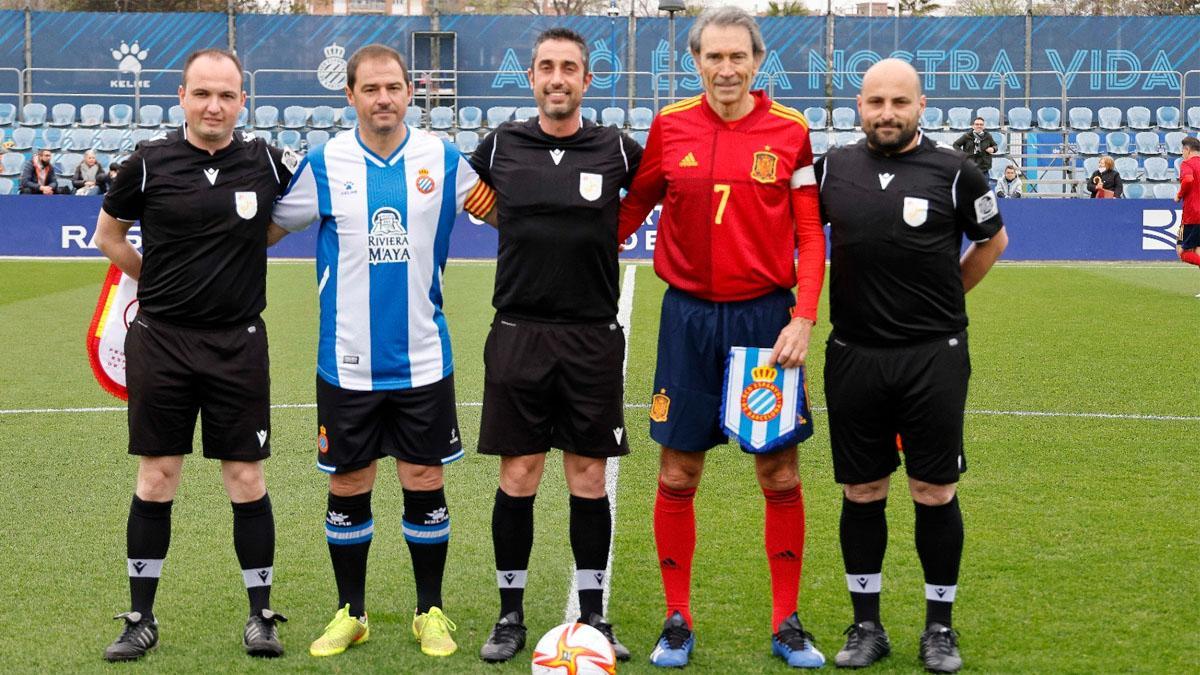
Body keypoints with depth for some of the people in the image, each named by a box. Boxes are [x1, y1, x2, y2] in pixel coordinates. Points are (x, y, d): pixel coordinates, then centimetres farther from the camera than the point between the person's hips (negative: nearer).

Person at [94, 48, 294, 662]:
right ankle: (141, 618, 16)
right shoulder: (150, 163, -3)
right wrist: (158, 282, 9)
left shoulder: (265, 163, 0)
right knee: (155, 479, 5)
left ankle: (260, 614, 15)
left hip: (238, 345, 0)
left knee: (246, 479, 3)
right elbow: (107, 234, 12)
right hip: (160, 341, 0)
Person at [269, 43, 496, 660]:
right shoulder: (324, 164, -2)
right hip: (347, 363, 0)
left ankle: (430, 611, 20)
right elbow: (265, 228, 9)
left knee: (425, 482, 5)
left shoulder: (443, 159, 0)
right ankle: (350, 612, 23)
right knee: (348, 487, 7)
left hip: (423, 360, 0)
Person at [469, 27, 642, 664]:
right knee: (518, 476, 3)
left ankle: (592, 616, 16)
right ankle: (511, 615, 15)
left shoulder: (617, 150, 0)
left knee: (589, 477, 4)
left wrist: (604, 236, 9)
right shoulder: (501, 145, 2)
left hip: (593, 338, 0)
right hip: (517, 335, 0)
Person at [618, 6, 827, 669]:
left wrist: (803, 319, -9)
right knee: (677, 476, 5)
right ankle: (677, 621, 19)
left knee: (780, 476, 4)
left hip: (765, 316, -1)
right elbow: (632, 208, 12)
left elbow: (810, 235, 0)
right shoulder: (670, 126, 2)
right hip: (688, 316, 1)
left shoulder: (789, 131, -2)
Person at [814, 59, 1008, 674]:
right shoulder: (832, 168, 3)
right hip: (853, 357, 2)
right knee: (861, 494, 9)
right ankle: (867, 625, 22)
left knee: (934, 493, 3)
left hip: (934, 357, -2)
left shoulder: (953, 172, -3)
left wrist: (945, 297, 9)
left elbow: (993, 239, 13)